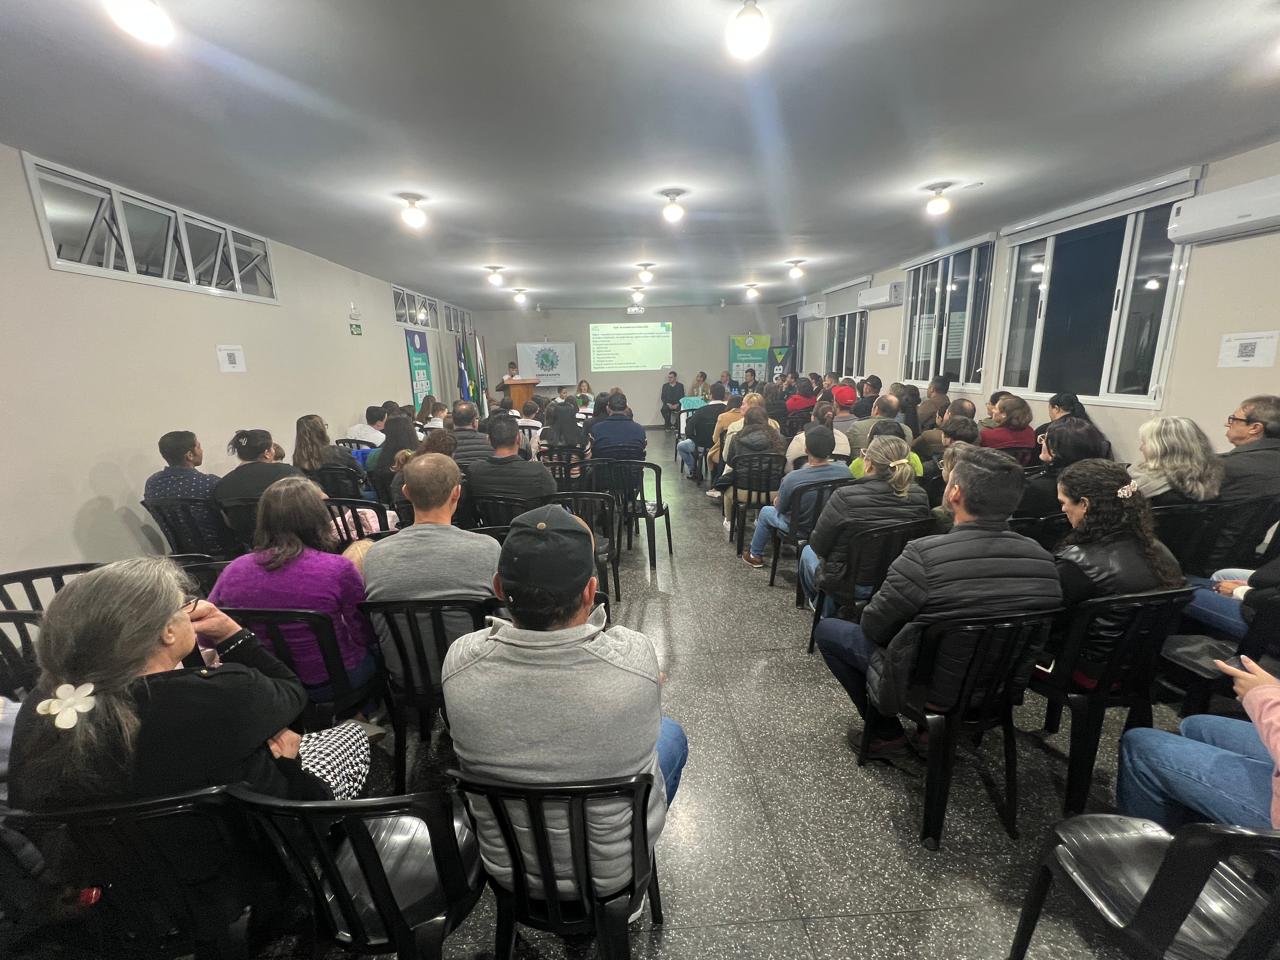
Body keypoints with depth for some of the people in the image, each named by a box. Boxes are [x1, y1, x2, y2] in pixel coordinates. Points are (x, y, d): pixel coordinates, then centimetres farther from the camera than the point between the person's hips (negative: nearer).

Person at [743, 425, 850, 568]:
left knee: (765, 511, 24)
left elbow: (780, 508, -14)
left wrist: (776, 500, 9)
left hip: (802, 528, -4)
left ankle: (755, 555, 40)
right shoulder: (844, 471, -24)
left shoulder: (792, 478, -34)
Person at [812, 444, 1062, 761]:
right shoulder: (1043, 559, -13)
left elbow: (873, 627, -18)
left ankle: (886, 734, 14)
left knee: (827, 629, 11)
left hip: (926, 689, -6)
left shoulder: (924, 556, -31)